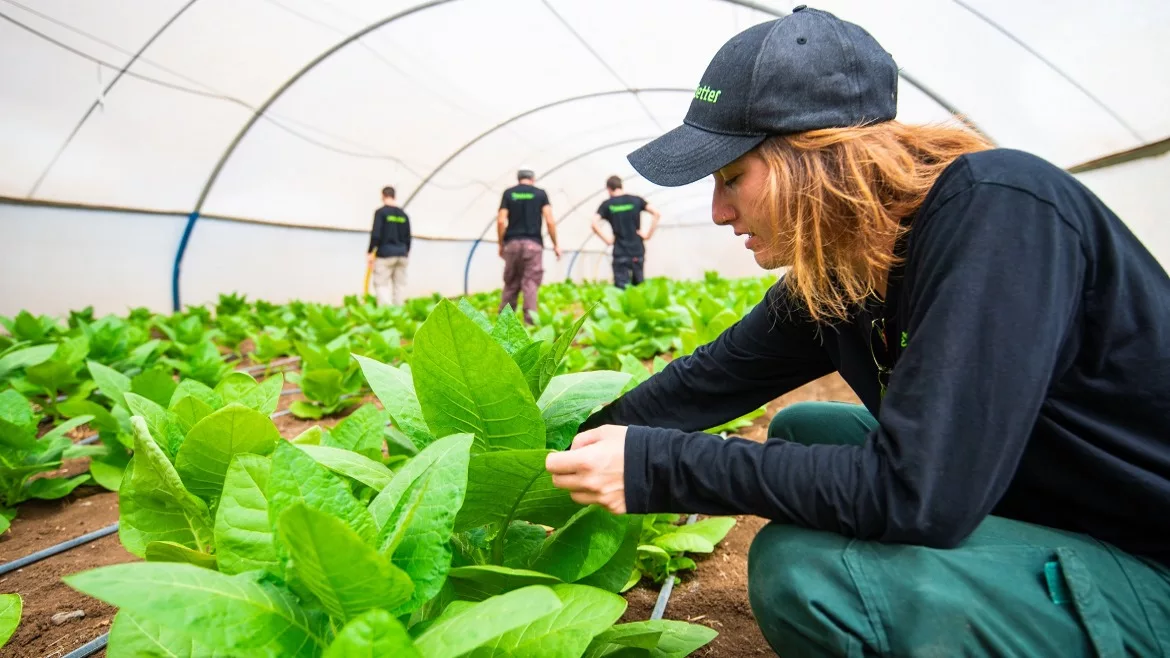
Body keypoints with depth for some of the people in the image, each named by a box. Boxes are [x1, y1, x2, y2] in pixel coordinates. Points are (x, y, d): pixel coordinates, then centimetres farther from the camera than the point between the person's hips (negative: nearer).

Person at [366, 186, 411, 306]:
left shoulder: (380, 212, -6)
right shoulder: (403, 214, 11)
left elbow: (375, 234, -11)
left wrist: (370, 252, -4)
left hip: (385, 254, -5)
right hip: (402, 254, 5)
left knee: (381, 284, -3)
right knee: (399, 285, 9)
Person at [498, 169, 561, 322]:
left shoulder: (509, 193, 7)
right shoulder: (540, 193, 5)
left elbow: (501, 221, 0)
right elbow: (549, 221, -3)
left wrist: (501, 244, 10)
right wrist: (555, 244, 5)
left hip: (512, 242, 2)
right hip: (533, 243, -2)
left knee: (510, 284, 9)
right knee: (531, 284, -1)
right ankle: (529, 320, -6)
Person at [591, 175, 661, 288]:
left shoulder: (607, 204, -1)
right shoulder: (636, 200, 4)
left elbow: (594, 224, -13)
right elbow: (656, 214, -5)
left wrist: (607, 239, -3)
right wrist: (648, 233, 0)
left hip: (620, 253, -2)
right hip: (638, 251, 2)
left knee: (621, 287, -2)